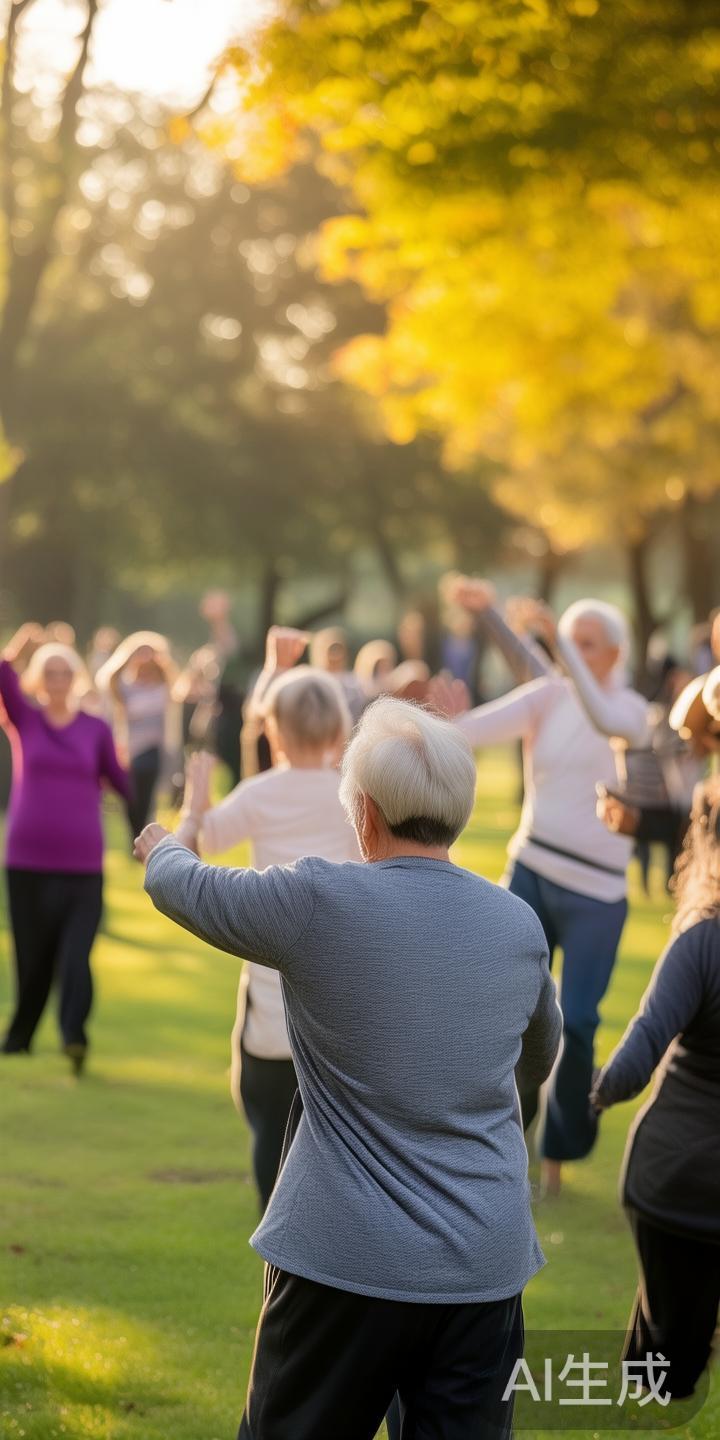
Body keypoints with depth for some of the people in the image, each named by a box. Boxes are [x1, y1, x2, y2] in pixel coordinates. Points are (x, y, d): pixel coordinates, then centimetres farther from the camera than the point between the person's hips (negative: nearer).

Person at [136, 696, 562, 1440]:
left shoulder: (319, 902, -12)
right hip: (486, 1265, 4)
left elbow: (180, 886, 6)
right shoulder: (521, 924, 3)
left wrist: (163, 846, 30)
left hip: (348, 1263, -3)